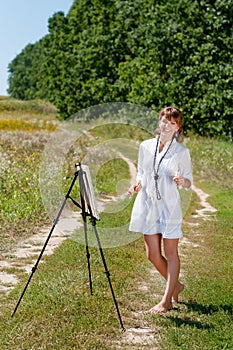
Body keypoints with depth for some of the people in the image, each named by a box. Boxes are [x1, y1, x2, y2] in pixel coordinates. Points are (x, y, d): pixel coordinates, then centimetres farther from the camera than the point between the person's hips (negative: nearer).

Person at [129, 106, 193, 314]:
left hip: (169, 206, -4)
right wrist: (138, 185, -6)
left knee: (170, 253, 4)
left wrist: (182, 181, -22)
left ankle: (167, 300, 15)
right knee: (152, 254, 8)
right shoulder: (145, 146, 4)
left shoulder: (182, 152, -6)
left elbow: (189, 181, 0)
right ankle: (176, 285, 33)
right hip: (147, 204, 4)